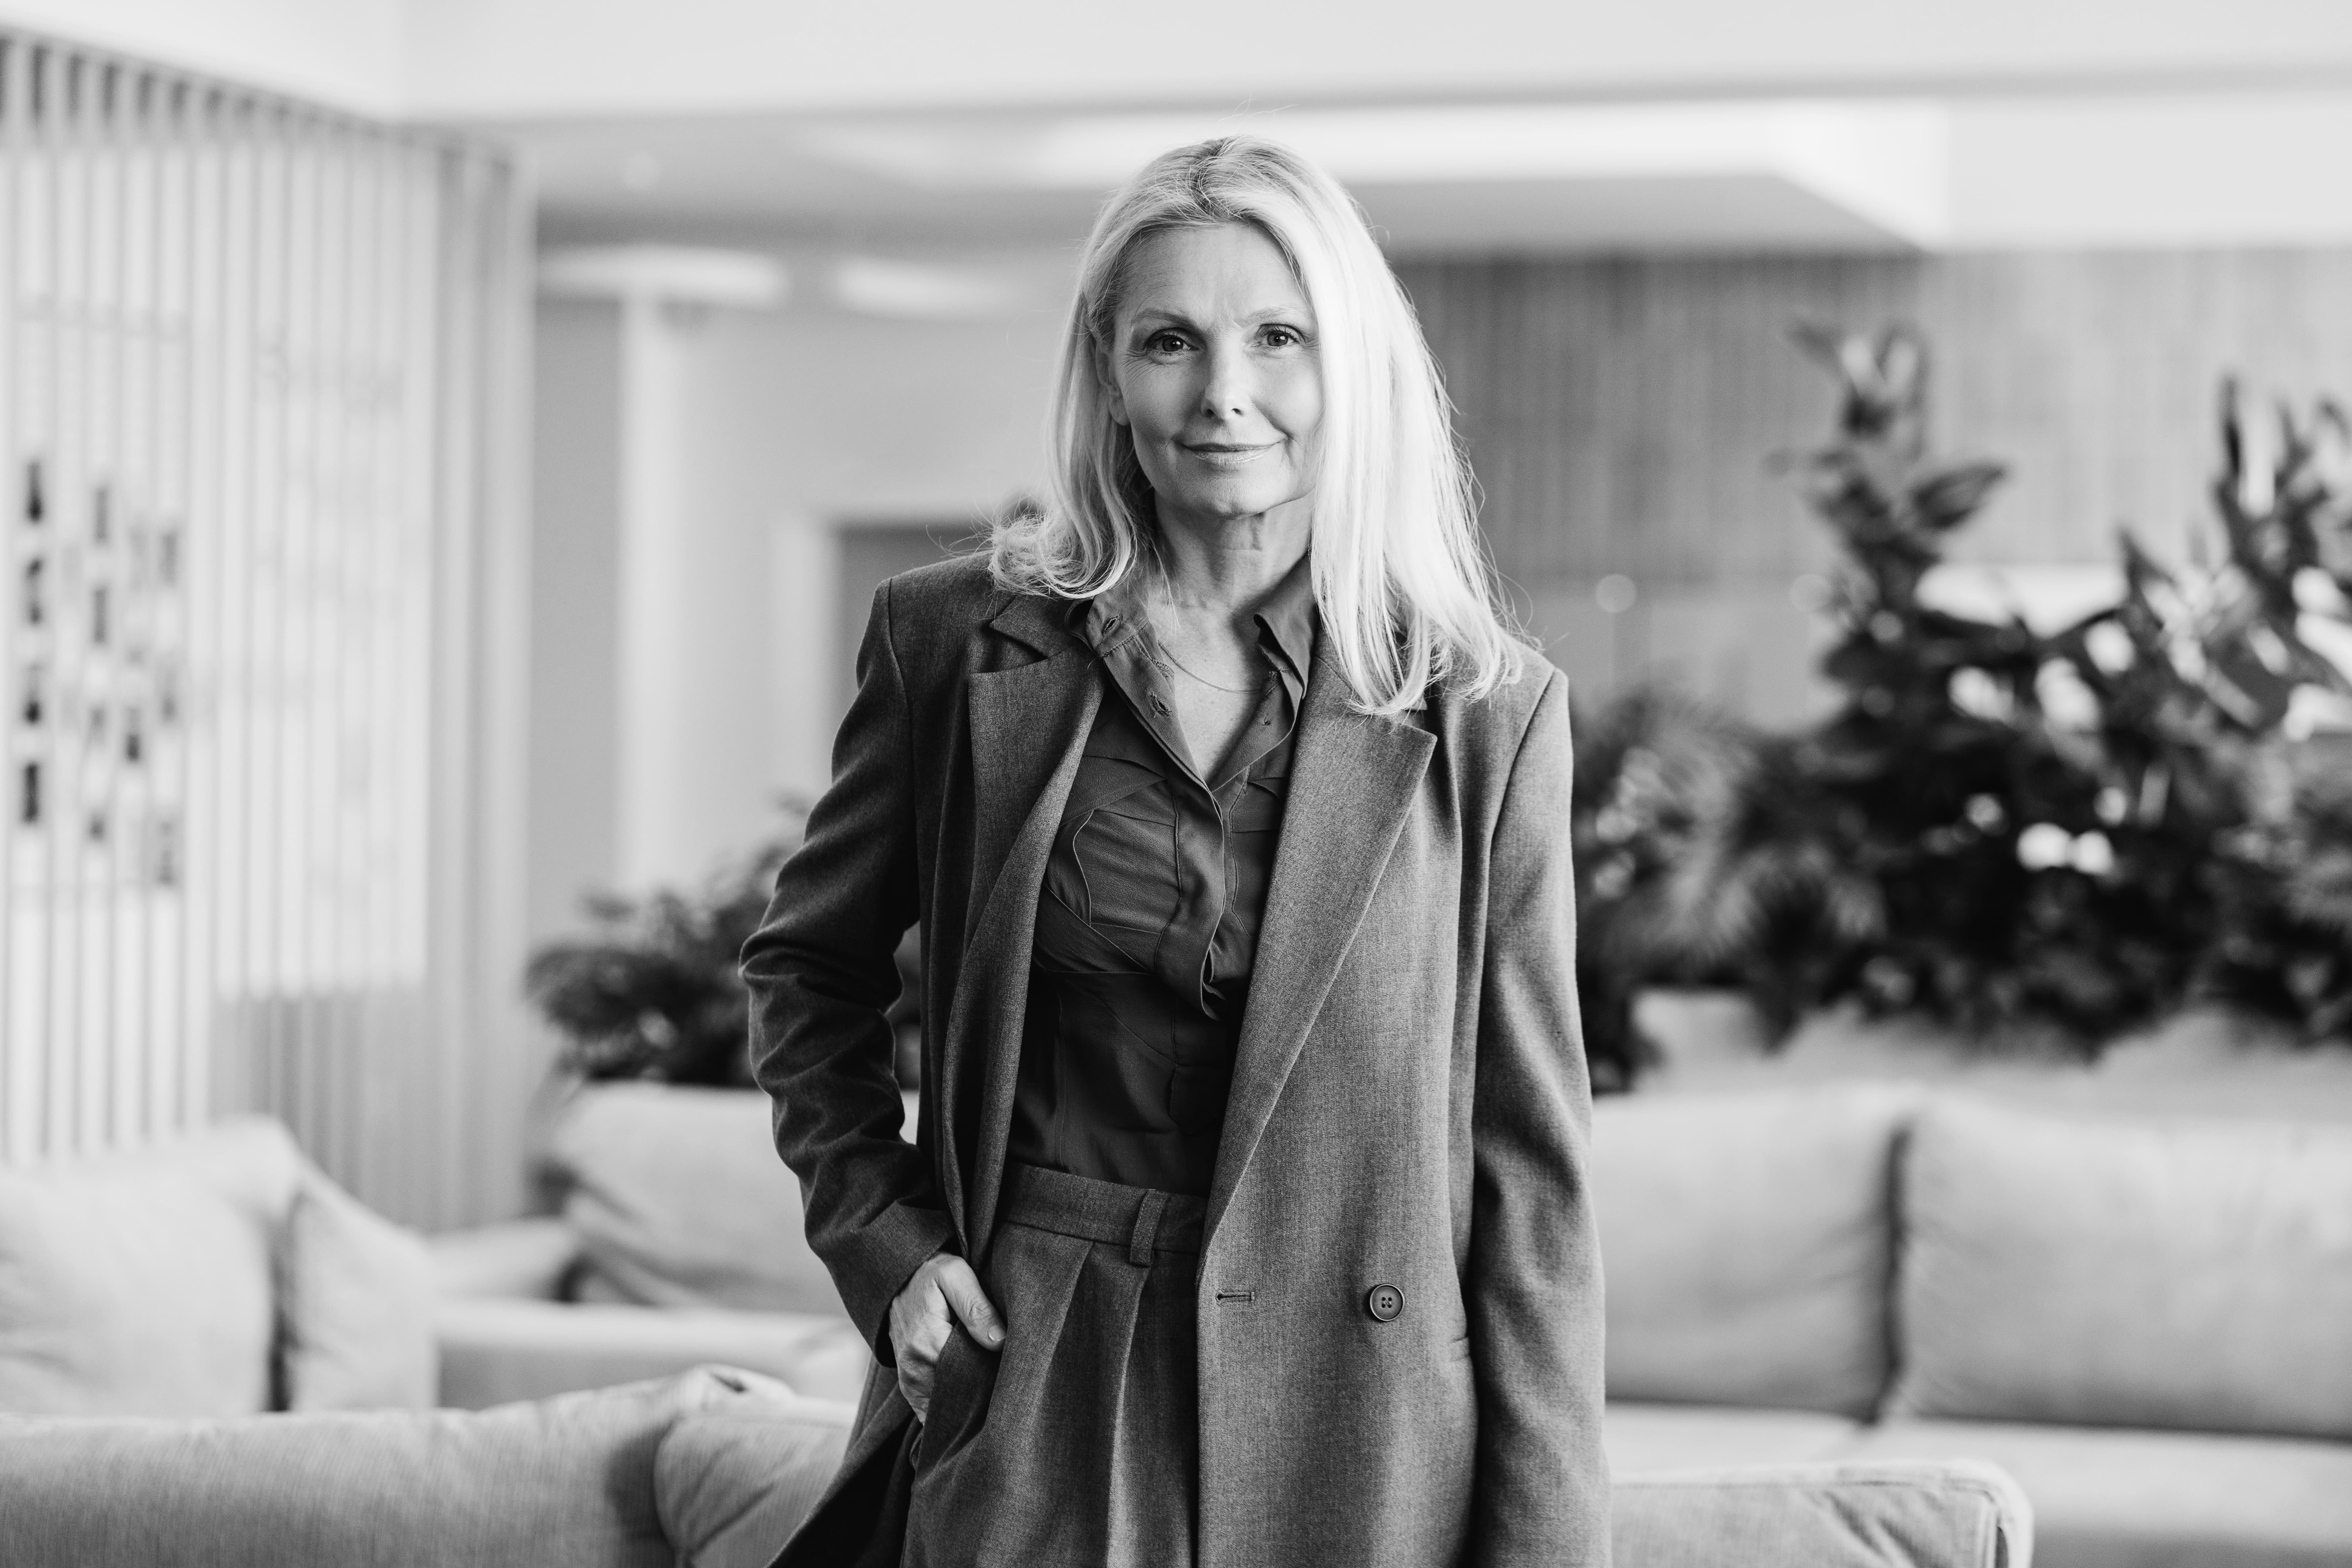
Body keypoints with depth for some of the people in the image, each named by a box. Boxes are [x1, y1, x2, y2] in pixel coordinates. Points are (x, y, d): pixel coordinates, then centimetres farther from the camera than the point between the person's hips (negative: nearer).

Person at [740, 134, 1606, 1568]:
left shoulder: (1484, 711, -2)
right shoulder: (955, 641, 1)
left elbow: (1531, 1165, -1)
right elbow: (811, 969, 17)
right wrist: (883, 1239, 3)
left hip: (1354, 1442, 0)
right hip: (1028, 1389, 1)